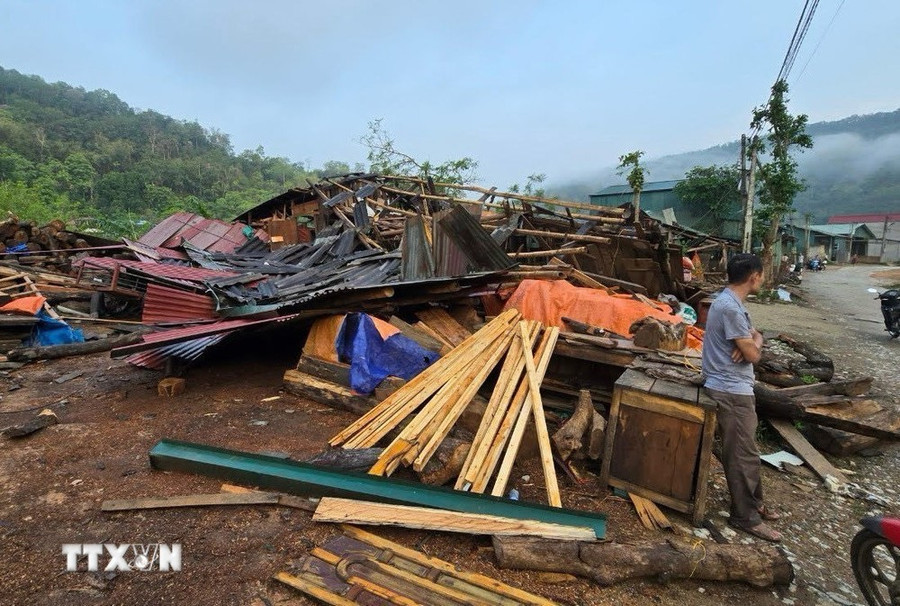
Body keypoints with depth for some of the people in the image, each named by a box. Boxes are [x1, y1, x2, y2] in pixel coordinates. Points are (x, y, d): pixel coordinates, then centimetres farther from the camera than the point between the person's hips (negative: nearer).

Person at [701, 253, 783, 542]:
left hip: (736, 387, 11)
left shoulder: (731, 302, 12)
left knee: (745, 449, 22)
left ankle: (753, 502, 37)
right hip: (731, 390, -11)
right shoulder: (730, 307, -22)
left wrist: (752, 342, -9)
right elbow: (753, 354, -19)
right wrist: (753, 345, 4)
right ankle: (745, 516, 14)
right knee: (743, 454, 0)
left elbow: (756, 337, 14)